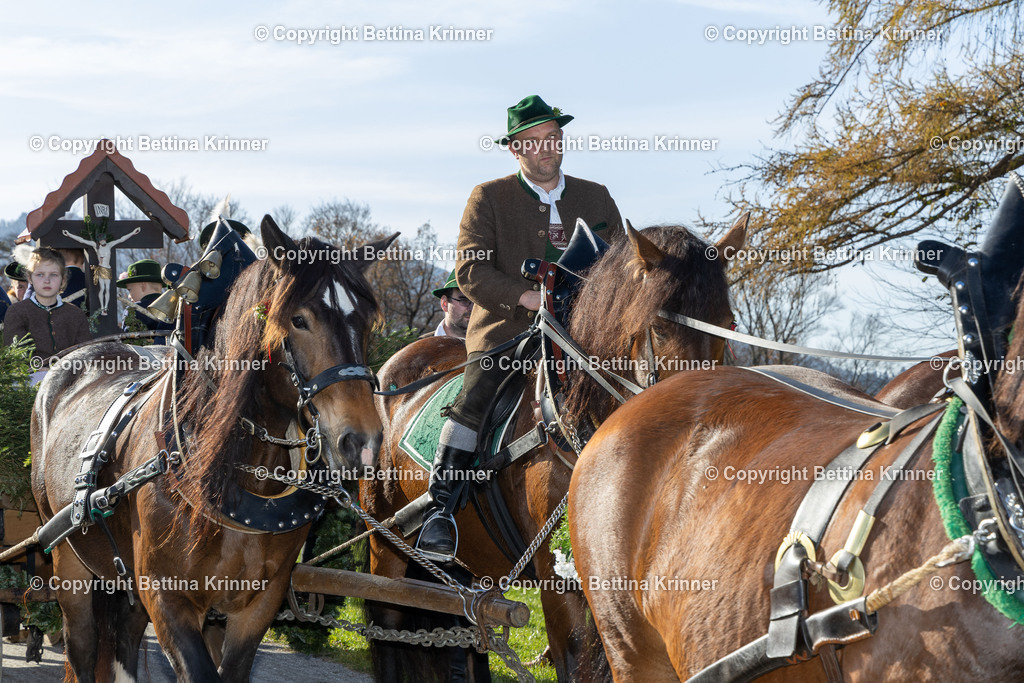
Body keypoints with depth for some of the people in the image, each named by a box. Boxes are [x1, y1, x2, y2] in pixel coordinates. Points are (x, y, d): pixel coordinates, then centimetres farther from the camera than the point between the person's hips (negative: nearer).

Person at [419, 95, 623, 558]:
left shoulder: (597, 199, 16)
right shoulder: (488, 198, 6)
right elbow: (470, 269, -5)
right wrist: (525, 297, -19)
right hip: (505, 331, -3)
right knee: (475, 400, -26)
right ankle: (438, 510, -24)